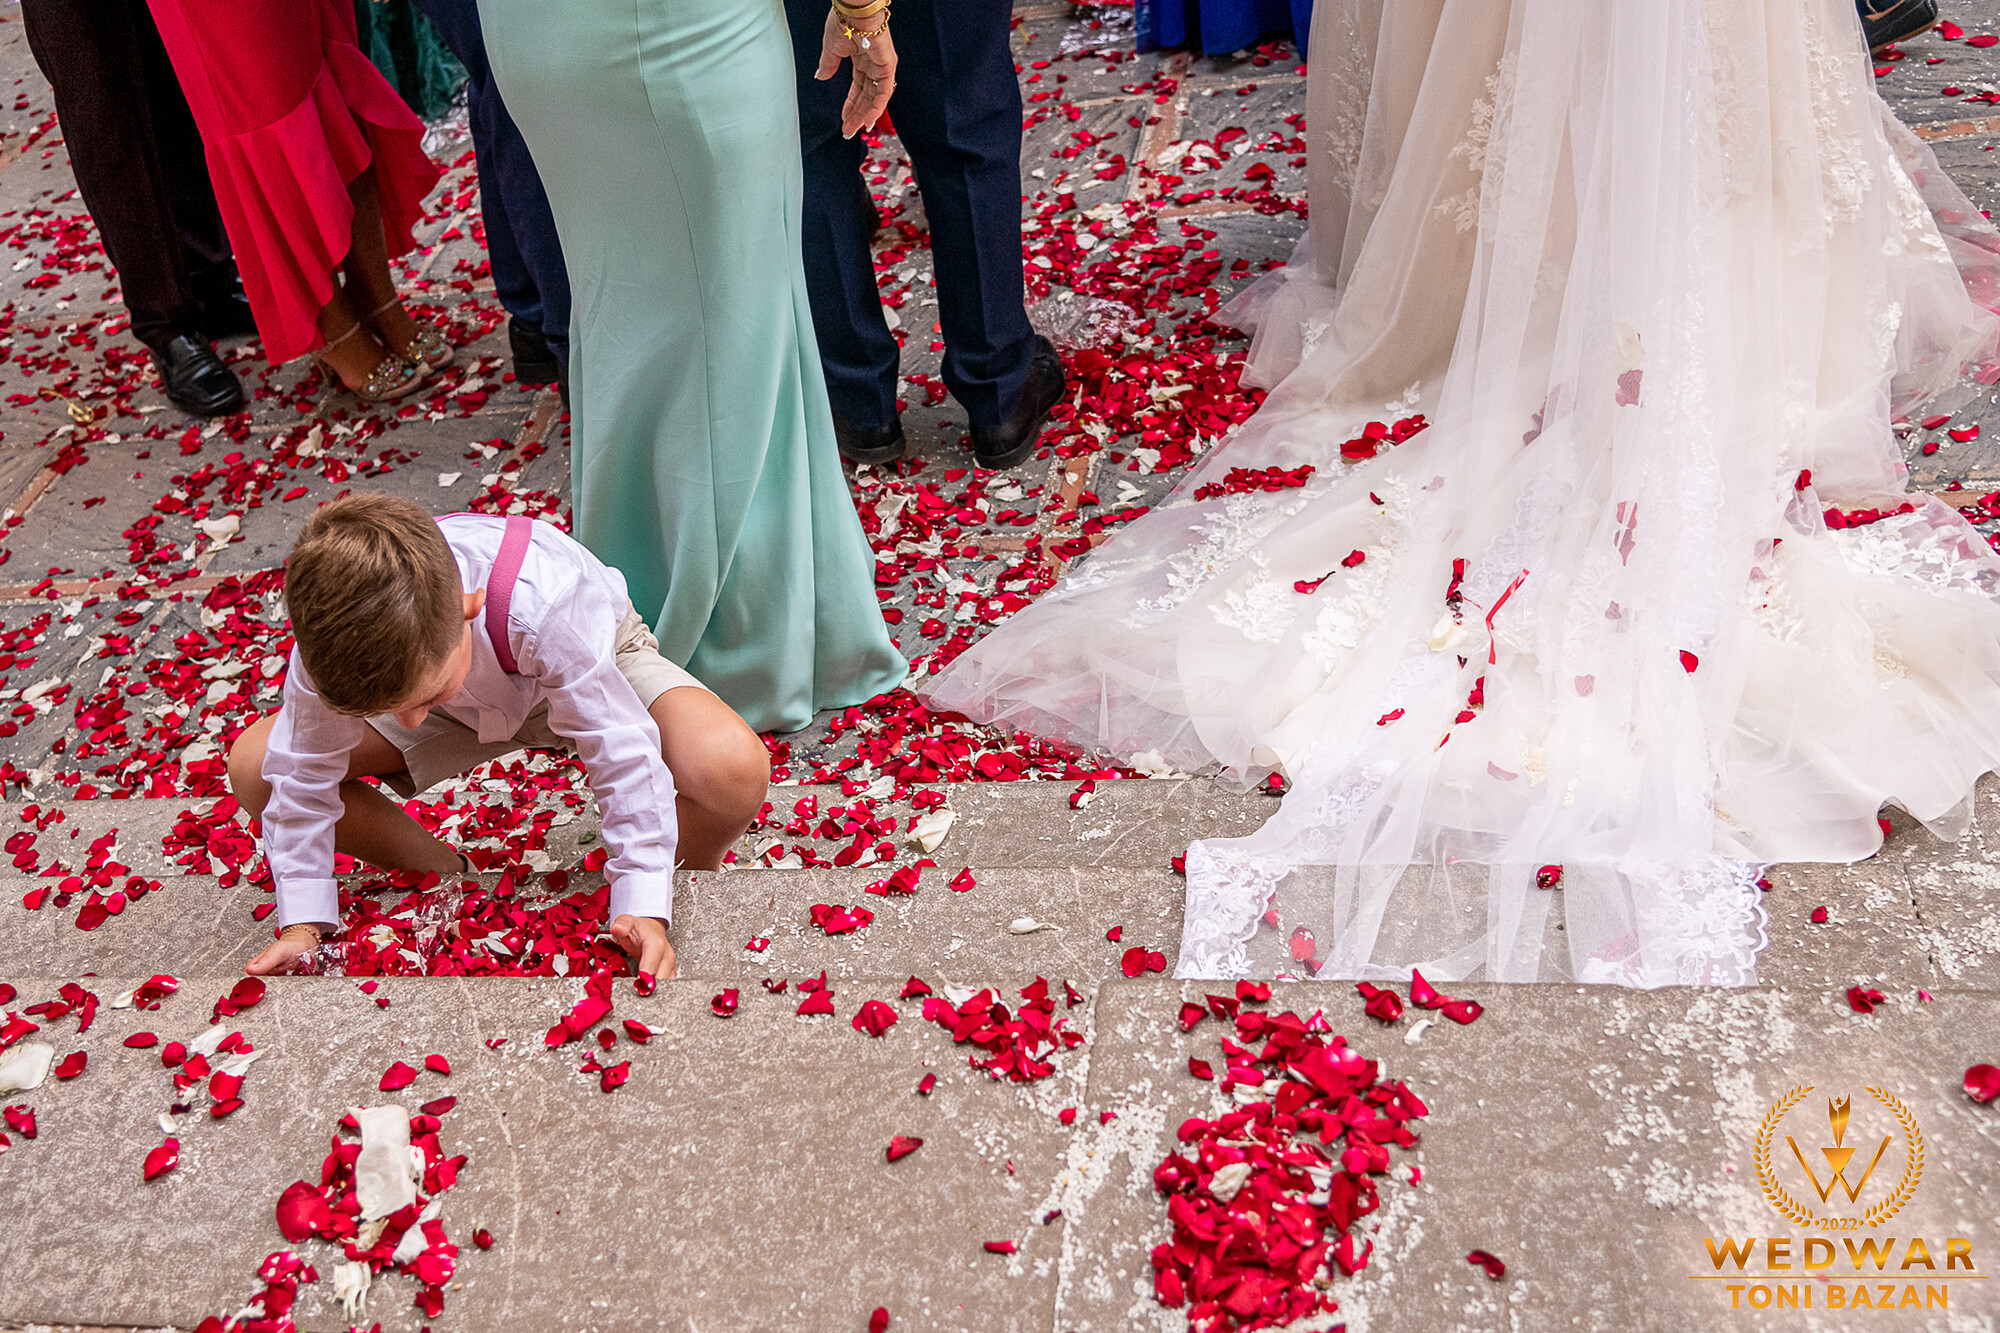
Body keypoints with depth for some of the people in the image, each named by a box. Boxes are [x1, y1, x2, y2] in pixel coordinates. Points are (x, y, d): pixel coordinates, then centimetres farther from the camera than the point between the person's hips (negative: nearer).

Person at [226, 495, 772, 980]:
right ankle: (450, 882, 6)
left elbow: (623, 757, -37)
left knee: (735, 770, -35)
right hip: (471, 699, 4)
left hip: (597, 666, -3)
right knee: (252, 767, -13)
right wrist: (300, 926, -21)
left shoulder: (542, 607, -45)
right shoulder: (332, 633, -33)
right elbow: (304, 773, -19)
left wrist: (644, 910, -39)